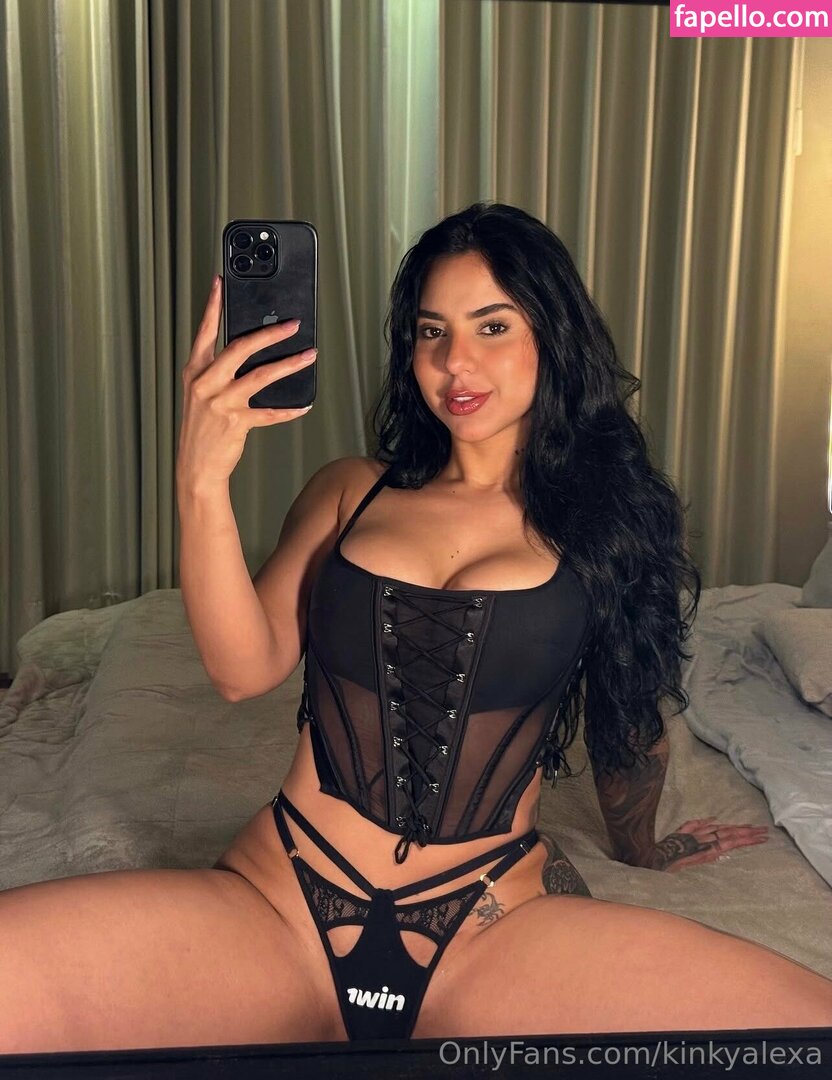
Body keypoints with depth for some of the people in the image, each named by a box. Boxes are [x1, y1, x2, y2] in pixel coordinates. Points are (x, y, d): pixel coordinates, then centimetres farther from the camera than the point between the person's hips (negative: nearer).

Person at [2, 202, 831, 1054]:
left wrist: (638, 845, 33)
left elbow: (628, 717, 20)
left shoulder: (604, 518, 7)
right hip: (273, 908, 0)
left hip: (492, 933, 1)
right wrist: (202, 484, -14)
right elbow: (246, 670, -2)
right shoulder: (349, 491, 11)